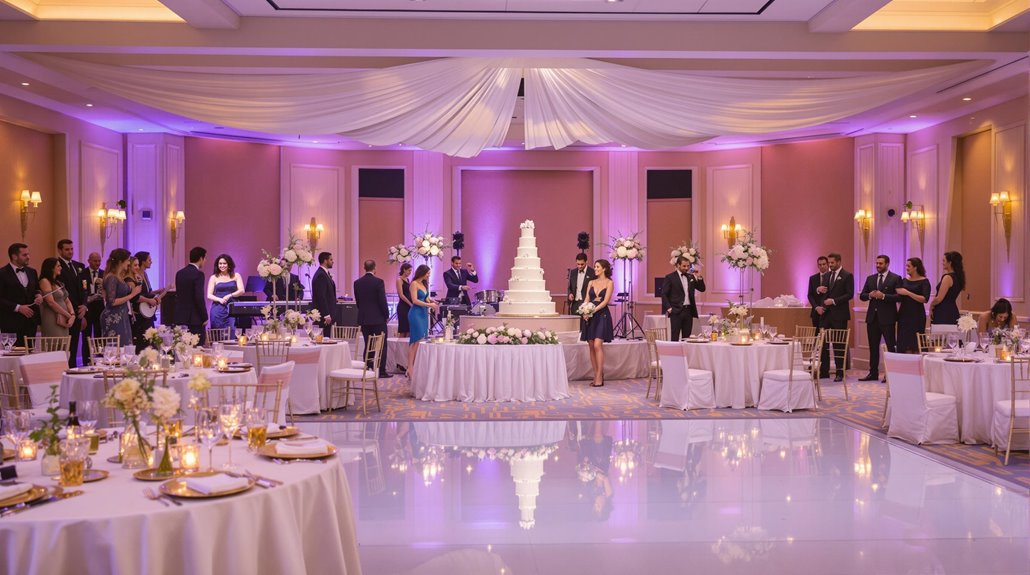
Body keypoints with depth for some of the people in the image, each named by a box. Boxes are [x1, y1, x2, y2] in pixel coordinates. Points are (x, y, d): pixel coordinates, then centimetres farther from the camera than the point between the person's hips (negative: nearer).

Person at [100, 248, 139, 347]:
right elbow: (111, 302, -18)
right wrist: (132, 295, -15)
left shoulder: (120, 277, 10)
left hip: (121, 318, 9)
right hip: (113, 319, -9)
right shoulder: (111, 278, -14)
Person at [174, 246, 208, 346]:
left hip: (180, 318, 8)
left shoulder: (179, 273, 11)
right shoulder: (198, 274, -13)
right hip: (195, 319, -8)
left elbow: (178, 295, 15)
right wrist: (205, 318, -9)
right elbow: (199, 298, -17)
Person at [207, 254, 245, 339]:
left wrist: (229, 295, -17)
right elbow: (209, 295, 4)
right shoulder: (214, 278, 9)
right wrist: (219, 299, -15)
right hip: (218, 309, 0)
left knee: (232, 332, -8)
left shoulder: (236, 276, 10)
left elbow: (241, 291, -1)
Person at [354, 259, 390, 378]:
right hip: (378, 318, -5)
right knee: (382, 345, 3)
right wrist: (386, 315, 0)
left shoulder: (357, 283, 3)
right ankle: (381, 371, 0)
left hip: (363, 318, 5)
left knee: (368, 345, 11)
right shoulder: (379, 282, -12)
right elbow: (382, 301, -12)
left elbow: (357, 301, 8)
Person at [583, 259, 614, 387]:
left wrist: (594, 310, -20)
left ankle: (599, 377, -14)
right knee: (591, 346, 3)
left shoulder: (609, 283, -1)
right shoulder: (591, 283, 15)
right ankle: (596, 376, 8)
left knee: (597, 345, -16)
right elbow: (587, 300, 9)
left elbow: (605, 301, -10)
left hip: (602, 315, -6)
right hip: (590, 317, 6)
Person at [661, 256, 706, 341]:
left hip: (689, 310, 5)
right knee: (675, 337, -4)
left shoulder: (691, 277, 13)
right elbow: (664, 294, -4)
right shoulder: (670, 277, -2)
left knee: (687, 337, 7)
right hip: (676, 311, -5)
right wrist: (668, 308, -13)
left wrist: (699, 277, -2)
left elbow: (702, 289, 12)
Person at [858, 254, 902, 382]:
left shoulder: (896, 278, -2)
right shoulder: (870, 278, 14)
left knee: (891, 346, -3)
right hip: (872, 316, 5)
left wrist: (884, 296, -19)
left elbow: (899, 297, -10)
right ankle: (873, 373, 15)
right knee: (873, 347, 9)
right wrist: (870, 295, -9)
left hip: (887, 317, -5)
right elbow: (862, 296, 11)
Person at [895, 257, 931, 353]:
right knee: (904, 343, 1)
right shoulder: (905, 280, 10)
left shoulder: (924, 281, -4)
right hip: (904, 314, 5)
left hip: (916, 316, -5)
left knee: (915, 343, -5)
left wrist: (908, 293, -20)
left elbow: (925, 299, -16)